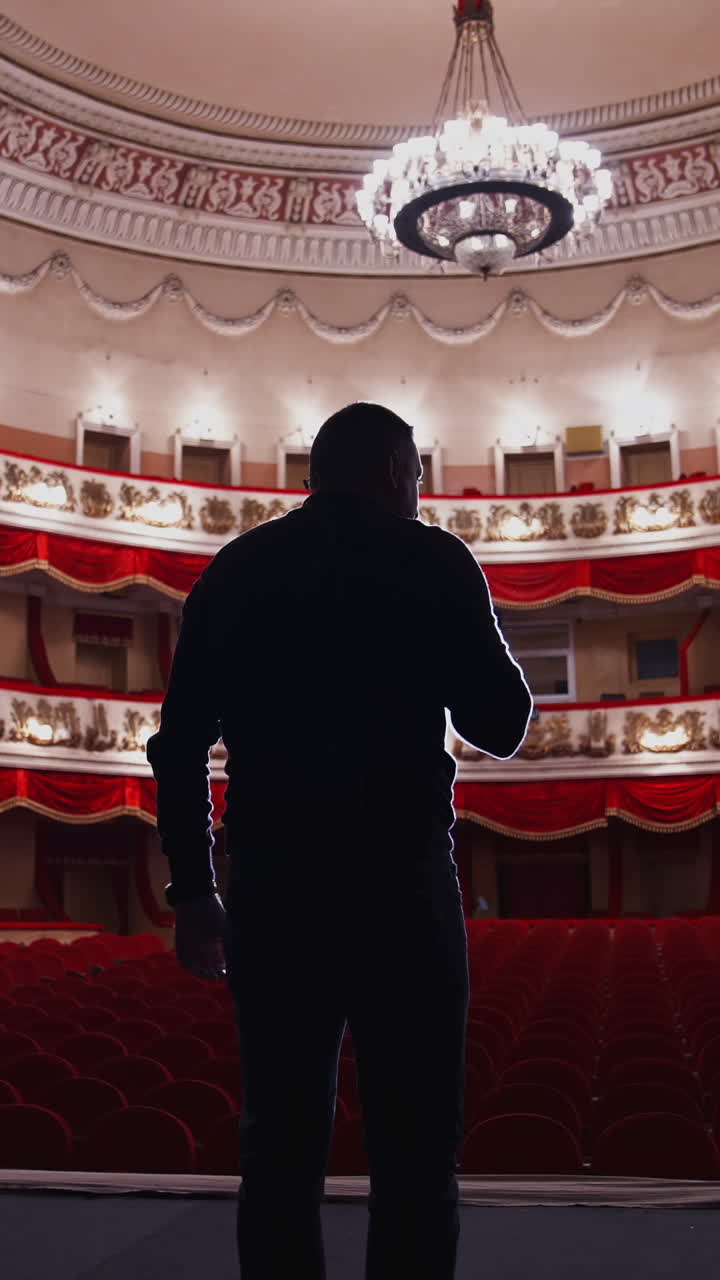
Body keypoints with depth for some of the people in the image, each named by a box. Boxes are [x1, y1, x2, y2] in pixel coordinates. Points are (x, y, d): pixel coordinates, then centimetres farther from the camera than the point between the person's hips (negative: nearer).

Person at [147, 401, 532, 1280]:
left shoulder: (236, 569, 9)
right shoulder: (432, 561, -1)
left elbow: (179, 744, 5)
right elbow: (500, 726, -1)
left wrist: (192, 890, 10)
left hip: (273, 881, 4)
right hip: (396, 877, -3)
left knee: (280, 1147, 11)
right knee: (413, 1151, 5)